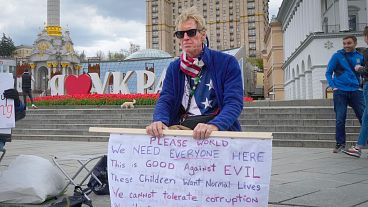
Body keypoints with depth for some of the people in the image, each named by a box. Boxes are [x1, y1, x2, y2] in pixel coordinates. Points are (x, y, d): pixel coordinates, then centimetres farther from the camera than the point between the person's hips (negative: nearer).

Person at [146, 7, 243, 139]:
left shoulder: (227, 63, 1)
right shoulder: (174, 68, 14)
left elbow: (234, 103, -9)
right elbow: (165, 100, 5)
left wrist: (213, 125, -28)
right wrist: (159, 121, -19)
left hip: (220, 128, -2)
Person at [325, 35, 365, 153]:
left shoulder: (360, 56, 9)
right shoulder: (337, 56, 2)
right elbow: (328, 73, 4)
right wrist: (333, 86, -6)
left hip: (356, 91, 2)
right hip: (340, 92, -2)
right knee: (340, 119, 1)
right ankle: (340, 143, 12)